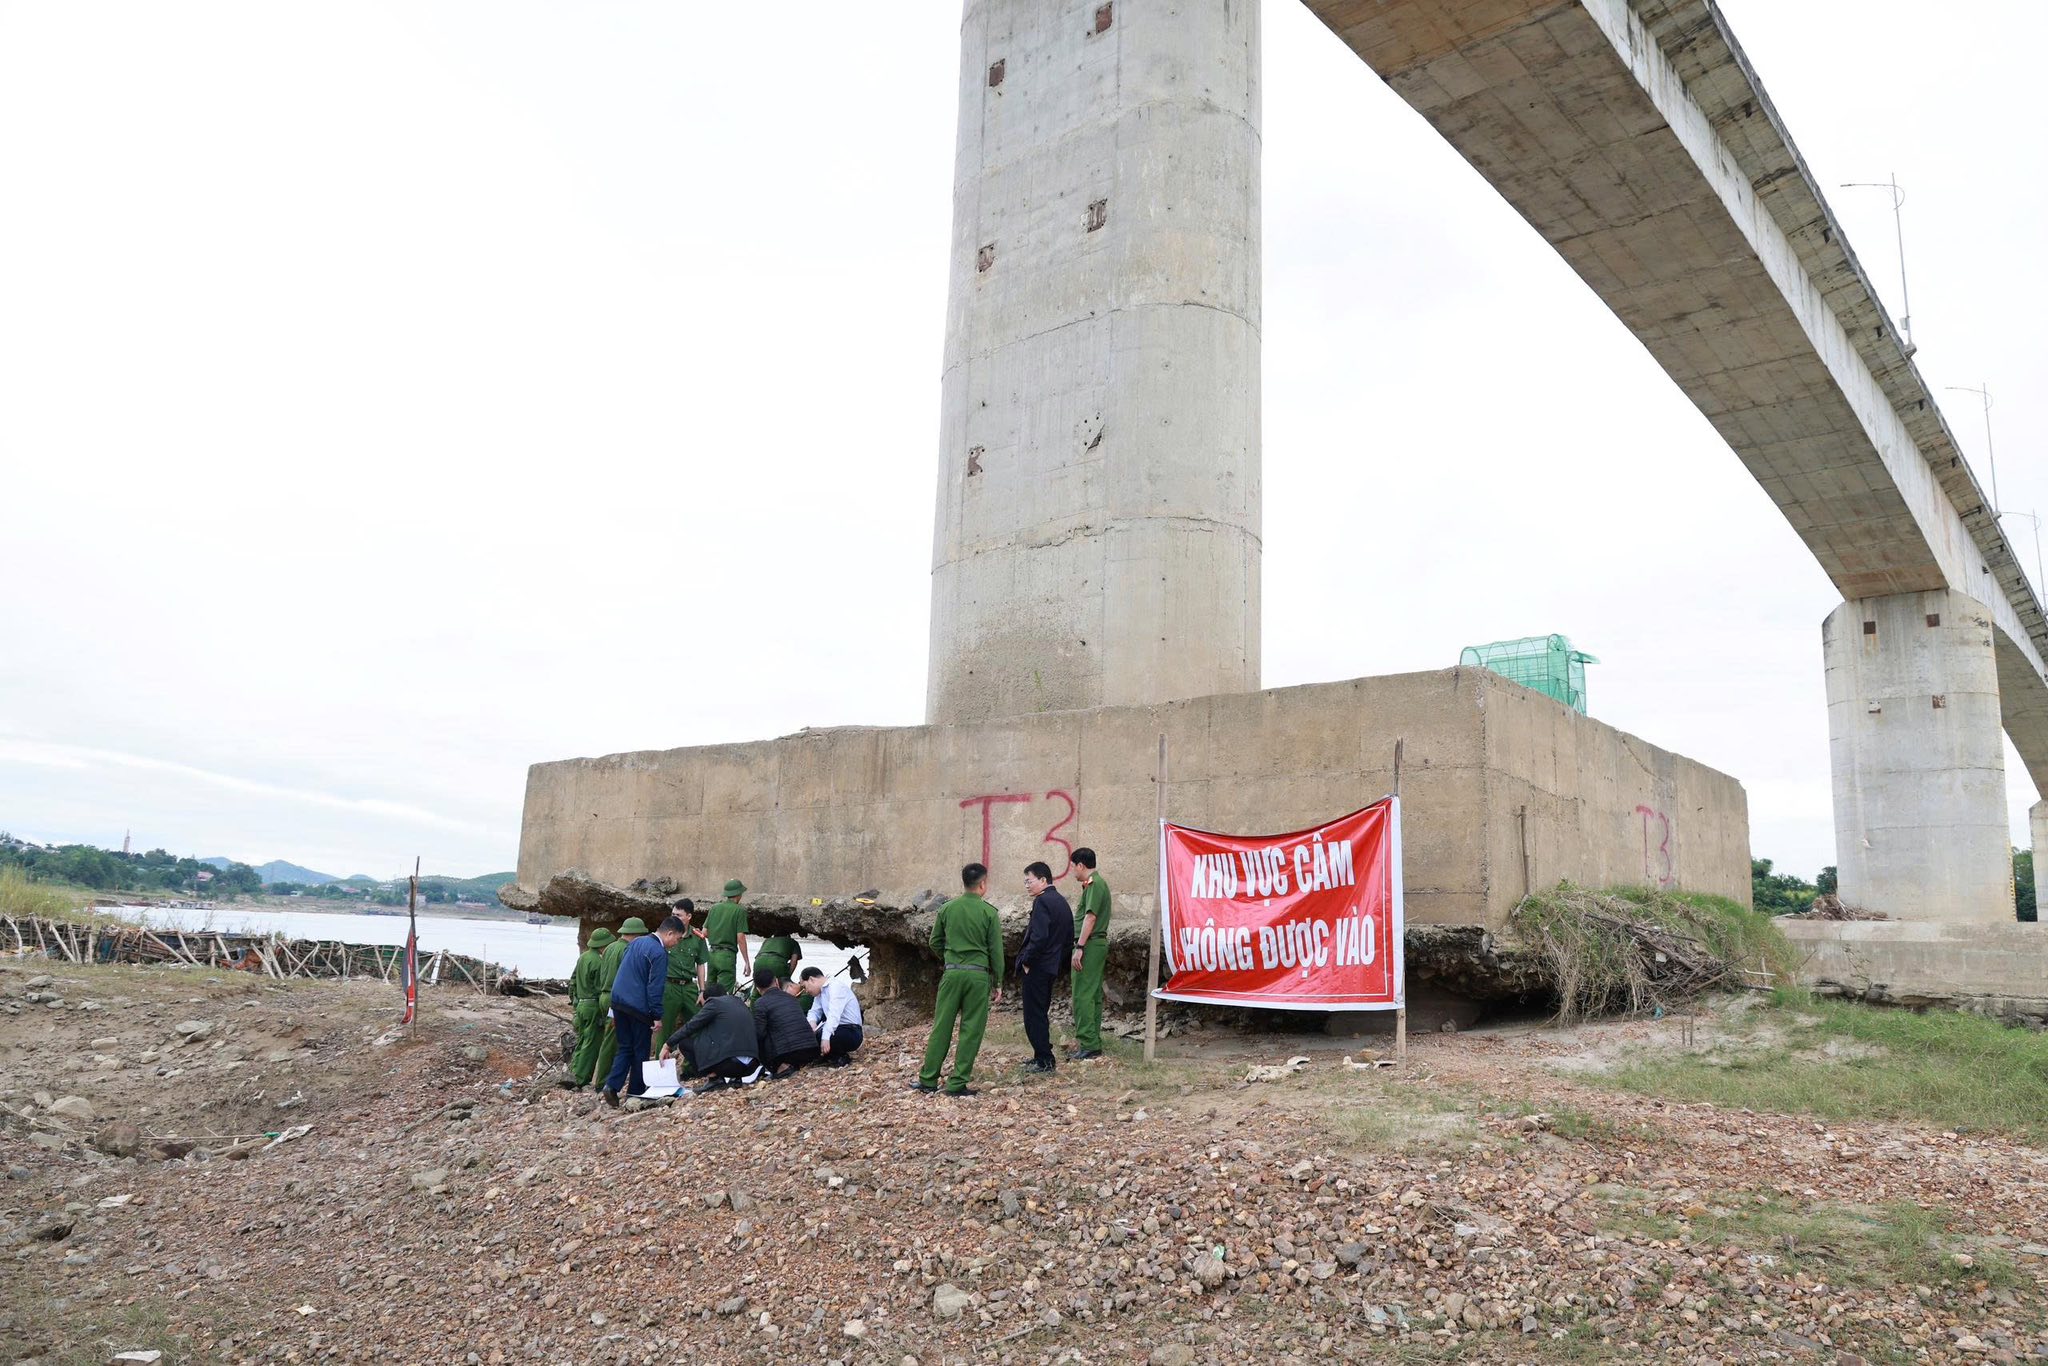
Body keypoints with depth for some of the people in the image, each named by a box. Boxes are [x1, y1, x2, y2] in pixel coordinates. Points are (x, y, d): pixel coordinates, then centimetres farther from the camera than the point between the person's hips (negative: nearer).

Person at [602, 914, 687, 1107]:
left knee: (625, 1048, 14)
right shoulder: (659, 952, -14)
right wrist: (657, 1017, -12)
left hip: (618, 1001, 7)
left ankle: (612, 1085, -1)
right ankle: (636, 1093, 12)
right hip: (638, 1007, -7)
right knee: (641, 1051, 6)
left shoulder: (636, 942, 12)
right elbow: (655, 987, -16)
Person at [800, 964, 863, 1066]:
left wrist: (825, 1038, -38)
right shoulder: (820, 991, 12)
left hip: (851, 1032, -9)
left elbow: (834, 1014, -29)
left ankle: (841, 1057, -7)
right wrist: (812, 1023, -18)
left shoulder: (836, 986, -16)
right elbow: (814, 1011, 5)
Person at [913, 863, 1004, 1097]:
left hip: (952, 973, 3)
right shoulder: (989, 912, -4)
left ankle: (928, 1079, 12)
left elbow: (935, 942, 10)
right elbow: (996, 951, -2)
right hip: (979, 975, -3)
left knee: (941, 1026, 8)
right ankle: (957, 1083, 5)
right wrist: (998, 983, 5)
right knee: (971, 1030, 4)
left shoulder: (947, 909, 4)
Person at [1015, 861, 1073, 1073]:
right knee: (1041, 1013, 18)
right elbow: (1069, 938, 17)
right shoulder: (1061, 901, 14)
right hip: (1052, 967, 10)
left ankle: (1044, 1061, 0)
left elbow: (1038, 937, -25)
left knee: (1034, 1015, -3)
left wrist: (1026, 961, -15)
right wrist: (1059, 963, 19)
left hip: (1036, 968, -10)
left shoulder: (1042, 902, -16)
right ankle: (1043, 1056, 24)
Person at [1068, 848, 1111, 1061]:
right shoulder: (1099, 882, 17)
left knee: (1083, 995, -9)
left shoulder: (1094, 884, -13)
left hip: (1089, 945, -10)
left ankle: (1088, 1045, -9)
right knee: (1094, 995, 12)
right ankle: (1093, 1043, 16)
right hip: (1098, 944, 10)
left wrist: (1079, 947, -22)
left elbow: (1090, 917, -20)